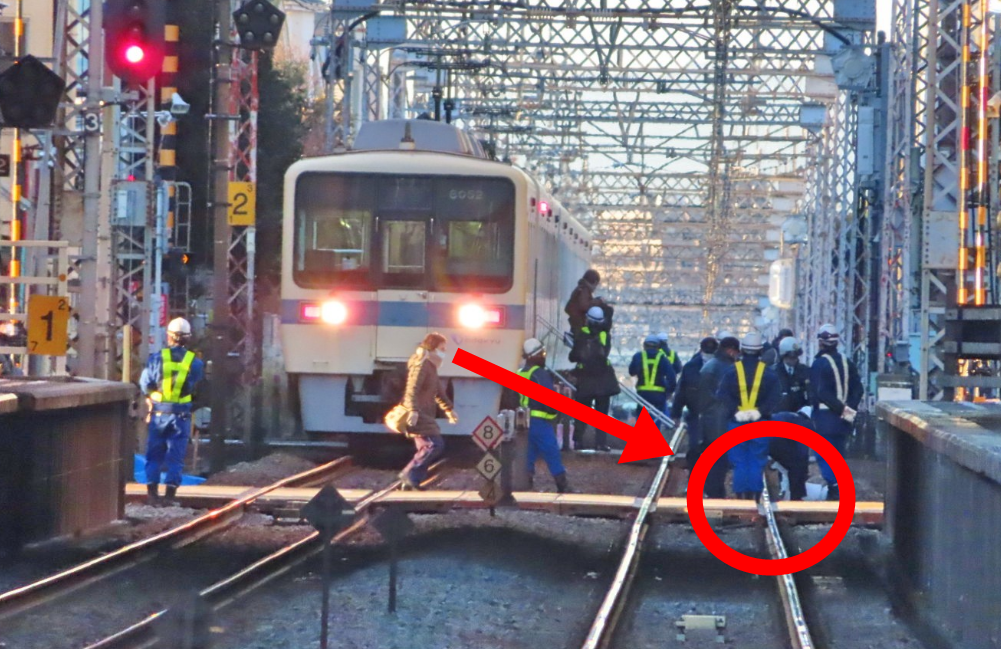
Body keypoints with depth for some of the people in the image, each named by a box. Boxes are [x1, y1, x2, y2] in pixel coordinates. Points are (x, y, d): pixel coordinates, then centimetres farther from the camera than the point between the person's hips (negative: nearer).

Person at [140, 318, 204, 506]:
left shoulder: (156, 358, -6)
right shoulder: (195, 362, -3)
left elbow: (145, 385, -1)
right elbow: (195, 387, 0)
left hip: (159, 413, 0)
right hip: (181, 415, 0)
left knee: (154, 455, 10)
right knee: (175, 457, 5)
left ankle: (152, 493, 6)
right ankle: (170, 494, 1)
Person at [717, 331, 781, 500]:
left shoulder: (732, 370, -1)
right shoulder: (767, 372, -1)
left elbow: (722, 394, -10)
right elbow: (775, 395, -10)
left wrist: (735, 411, -10)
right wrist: (762, 411, -11)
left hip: (736, 422, 0)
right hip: (760, 423, 0)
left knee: (739, 462, 5)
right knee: (757, 462, 5)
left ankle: (740, 496, 4)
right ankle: (755, 497, 2)